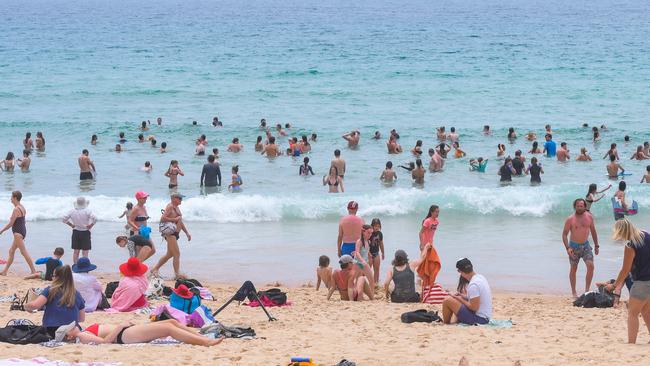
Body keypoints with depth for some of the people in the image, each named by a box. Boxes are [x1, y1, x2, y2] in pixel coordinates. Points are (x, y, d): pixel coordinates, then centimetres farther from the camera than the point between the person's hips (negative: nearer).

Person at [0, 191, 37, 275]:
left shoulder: (16, 209, -17)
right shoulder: (22, 208, 12)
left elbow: (10, 223, -18)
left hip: (18, 233, -10)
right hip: (23, 231, 10)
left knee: (24, 252, -9)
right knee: (11, 251, 14)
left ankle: (33, 271, -10)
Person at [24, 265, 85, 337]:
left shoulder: (50, 290, -2)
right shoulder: (76, 294, 8)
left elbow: (35, 305, -13)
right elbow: (82, 318, 15)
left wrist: (26, 306, 9)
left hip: (51, 332, -2)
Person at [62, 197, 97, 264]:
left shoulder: (72, 211, -4)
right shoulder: (87, 211, -14)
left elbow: (64, 219, -2)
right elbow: (95, 219, -25)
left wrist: (71, 225, 6)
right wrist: (90, 226, -10)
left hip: (75, 232, 3)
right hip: (85, 232, -3)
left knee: (76, 251, 12)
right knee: (85, 252, 0)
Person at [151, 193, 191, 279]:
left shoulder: (177, 208, 21)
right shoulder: (170, 207, -10)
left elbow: (181, 222, 27)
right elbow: (163, 218, -21)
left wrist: (187, 233, 23)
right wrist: (174, 219, -17)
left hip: (175, 233, 10)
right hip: (170, 232, -10)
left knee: (170, 254, 16)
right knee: (177, 254, -11)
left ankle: (155, 269, 25)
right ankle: (177, 274, -10)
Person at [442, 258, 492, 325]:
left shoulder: (473, 285, -23)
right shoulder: (480, 277, 7)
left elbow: (474, 307, -23)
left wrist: (461, 300, -9)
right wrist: (463, 297, 12)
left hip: (478, 319, -10)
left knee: (447, 301, -7)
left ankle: (446, 324, 12)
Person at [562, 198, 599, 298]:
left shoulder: (589, 217, 0)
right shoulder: (570, 219, -11)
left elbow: (593, 231, 11)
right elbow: (564, 234, -8)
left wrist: (596, 245, 12)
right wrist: (567, 247, -20)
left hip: (586, 245, 2)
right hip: (574, 246, -2)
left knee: (590, 265, -13)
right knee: (573, 268, 5)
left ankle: (587, 290, -6)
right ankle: (573, 292, 15)